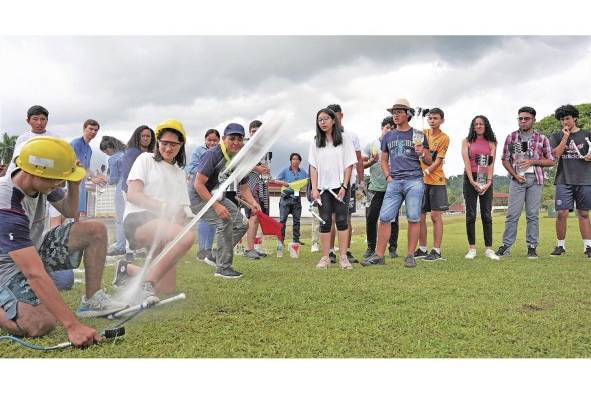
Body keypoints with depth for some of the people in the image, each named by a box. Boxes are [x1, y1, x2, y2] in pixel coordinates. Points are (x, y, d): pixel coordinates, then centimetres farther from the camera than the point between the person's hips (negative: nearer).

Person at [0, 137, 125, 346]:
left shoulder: (41, 181, -11)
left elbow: (69, 211, 9)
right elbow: (35, 274, -41)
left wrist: (73, 183, -14)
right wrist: (73, 326, -44)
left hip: (32, 251, 8)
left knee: (95, 230, -8)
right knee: (40, 325, -31)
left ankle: (92, 301, -2)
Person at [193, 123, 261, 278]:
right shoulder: (213, 155, -24)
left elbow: (244, 187, 6)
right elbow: (198, 184, -27)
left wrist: (253, 202, -15)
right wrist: (216, 206, -32)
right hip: (199, 197, -8)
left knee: (242, 224, 2)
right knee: (225, 220, -27)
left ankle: (216, 256, 15)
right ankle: (223, 267, -17)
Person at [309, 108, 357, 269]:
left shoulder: (344, 138, 3)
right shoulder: (315, 142, 8)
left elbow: (349, 164, -1)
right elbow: (313, 167, 5)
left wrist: (344, 186, -9)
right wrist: (314, 188, -5)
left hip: (340, 185, -2)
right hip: (323, 187, 2)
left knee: (341, 220, -3)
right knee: (325, 222, 1)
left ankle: (343, 257, 2)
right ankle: (325, 257, 6)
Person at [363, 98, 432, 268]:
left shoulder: (418, 135, 7)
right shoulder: (388, 136, 16)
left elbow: (429, 162, 9)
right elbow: (383, 160, 22)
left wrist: (422, 154, -12)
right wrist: (388, 176, 7)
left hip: (414, 181, -3)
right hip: (394, 182, 3)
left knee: (413, 219, -3)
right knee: (384, 217, -3)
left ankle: (410, 256, 5)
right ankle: (379, 255, 3)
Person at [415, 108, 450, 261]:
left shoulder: (444, 138, -4)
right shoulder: (422, 133, 8)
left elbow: (438, 161, -11)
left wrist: (426, 171, -25)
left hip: (436, 181, -4)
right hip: (420, 180, 4)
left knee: (436, 216, -3)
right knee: (420, 216, 6)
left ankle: (436, 251, 2)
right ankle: (422, 249, 17)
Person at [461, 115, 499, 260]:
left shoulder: (491, 143, 10)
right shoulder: (467, 141, 6)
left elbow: (491, 163, 0)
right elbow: (466, 161, -5)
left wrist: (488, 182, -13)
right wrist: (472, 181, -16)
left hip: (486, 180, 1)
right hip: (470, 179, -1)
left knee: (487, 215, 1)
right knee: (470, 215, -2)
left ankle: (489, 249, 3)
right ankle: (472, 249, 3)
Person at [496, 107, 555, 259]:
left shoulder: (542, 138, 6)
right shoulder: (511, 137, 5)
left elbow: (551, 161, 6)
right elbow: (505, 159, 5)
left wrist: (532, 161, -10)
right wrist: (515, 175, -7)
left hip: (535, 179, 1)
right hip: (517, 179, 0)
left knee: (533, 215, 3)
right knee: (512, 213, -3)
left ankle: (532, 247, 9)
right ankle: (506, 245, 2)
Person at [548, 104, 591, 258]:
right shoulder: (556, 137, 10)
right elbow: (555, 154, -5)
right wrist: (565, 137, -7)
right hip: (564, 181, -1)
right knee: (562, 214, -5)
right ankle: (560, 246, 6)